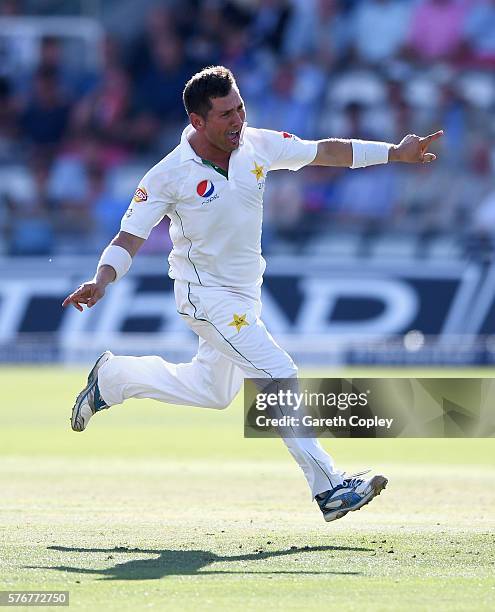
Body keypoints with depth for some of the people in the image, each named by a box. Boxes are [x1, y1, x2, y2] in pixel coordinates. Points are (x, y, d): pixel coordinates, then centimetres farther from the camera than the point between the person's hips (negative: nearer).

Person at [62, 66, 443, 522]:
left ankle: (112, 377, 39)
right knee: (279, 378, -17)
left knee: (212, 391, 22)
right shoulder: (170, 175, -19)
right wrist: (102, 281, -36)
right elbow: (130, 238, -18)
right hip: (206, 296, -7)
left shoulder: (259, 146, -5)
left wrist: (395, 153, -6)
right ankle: (330, 488, -15)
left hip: (245, 293, 7)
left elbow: (326, 152, 1)